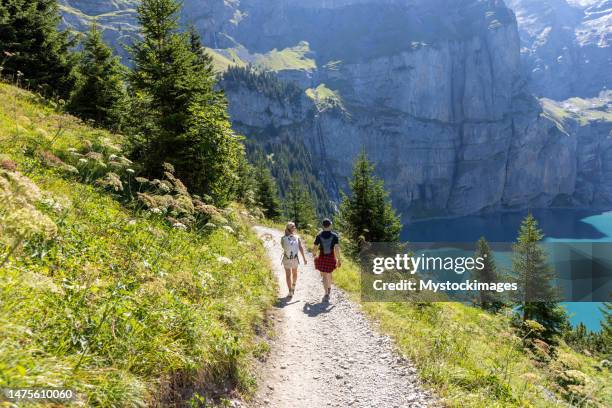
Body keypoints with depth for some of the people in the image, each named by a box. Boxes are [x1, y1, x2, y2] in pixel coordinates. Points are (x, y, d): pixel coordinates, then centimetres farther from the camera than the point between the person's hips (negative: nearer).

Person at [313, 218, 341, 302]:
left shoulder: (319, 235, -7)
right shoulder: (334, 235, -9)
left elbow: (315, 249, -4)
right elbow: (337, 249, -15)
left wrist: (313, 253, 18)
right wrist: (338, 260, -7)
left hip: (322, 257, -1)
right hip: (331, 258, 1)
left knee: (324, 276, 5)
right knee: (329, 273, 25)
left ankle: (326, 294, -4)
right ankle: (329, 288, 45)